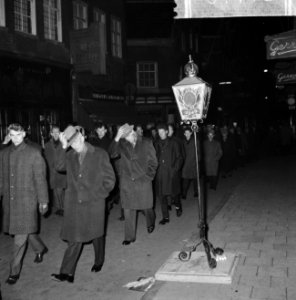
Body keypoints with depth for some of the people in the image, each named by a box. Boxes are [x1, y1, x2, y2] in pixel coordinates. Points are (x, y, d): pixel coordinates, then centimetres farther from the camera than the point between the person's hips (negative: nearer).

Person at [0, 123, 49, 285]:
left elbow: (40, 179, -4)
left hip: (27, 200, -5)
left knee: (20, 236, -3)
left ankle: (15, 270, 8)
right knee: (25, 231, 17)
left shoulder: (34, 153, -7)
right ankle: (40, 248, 44)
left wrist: (43, 200, -3)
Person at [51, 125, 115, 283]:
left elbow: (110, 179, 0)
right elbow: (59, 167, -11)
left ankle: (98, 262, 36)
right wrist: (64, 147, -14)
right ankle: (67, 273, 3)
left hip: (94, 203, -2)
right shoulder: (70, 156, 6)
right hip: (74, 203, 2)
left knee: (96, 235, 14)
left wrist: (98, 194, -4)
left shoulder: (100, 154, -3)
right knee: (74, 239, 1)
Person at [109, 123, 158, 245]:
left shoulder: (146, 143, 1)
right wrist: (117, 138, -26)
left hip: (143, 181, -1)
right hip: (126, 182, 1)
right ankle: (129, 237, 12)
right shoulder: (121, 144, 1)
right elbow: (113, 154, -16)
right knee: (128, 210, 2)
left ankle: (150, 224, 43)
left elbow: (153, 162, 5)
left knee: (147, 206, 12)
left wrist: (148, 176, -3)